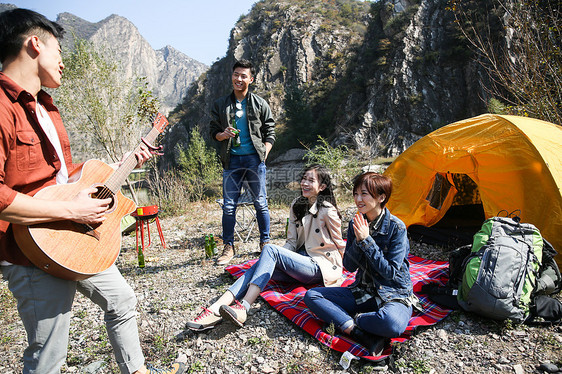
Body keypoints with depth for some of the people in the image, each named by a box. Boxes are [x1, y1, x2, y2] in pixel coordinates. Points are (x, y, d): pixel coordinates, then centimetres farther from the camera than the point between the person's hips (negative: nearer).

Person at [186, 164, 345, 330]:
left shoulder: (327, 211, -10)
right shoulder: (297, 205, 10)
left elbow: (340, 245, 0)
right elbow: (291, 242, 9)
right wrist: (278, 258, -7)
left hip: (320, 266, -6)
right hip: (301, 259, 6)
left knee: (270, 249, -27)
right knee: (261, 265, -21)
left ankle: (243, 308, -36)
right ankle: (215, 310, -33)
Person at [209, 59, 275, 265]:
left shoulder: (260, 104, 7)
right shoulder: (220, 104, 11)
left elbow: (270, 133, 8)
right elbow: (213, 132, 13)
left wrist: (263, 155, -5)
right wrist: (223, 134, -10)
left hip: (254, 159, -1)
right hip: (232, 159, 1)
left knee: (260, 203, 4)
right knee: (228, 205, 1)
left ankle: (265, 243, 19)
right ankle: (228, 246, 13)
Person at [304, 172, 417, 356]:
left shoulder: (396, 227, -16)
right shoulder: (356, 224, -1)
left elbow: (391, 272, -18)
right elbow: (349, 266, -1)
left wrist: (367, 240, -22)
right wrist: (358, 240, -18)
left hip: (394, 295, -5)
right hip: (363, 292, 5)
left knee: (392, 322, -41)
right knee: (311, 295, -11)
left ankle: (345, 321, -11)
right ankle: (365, 336, -24)